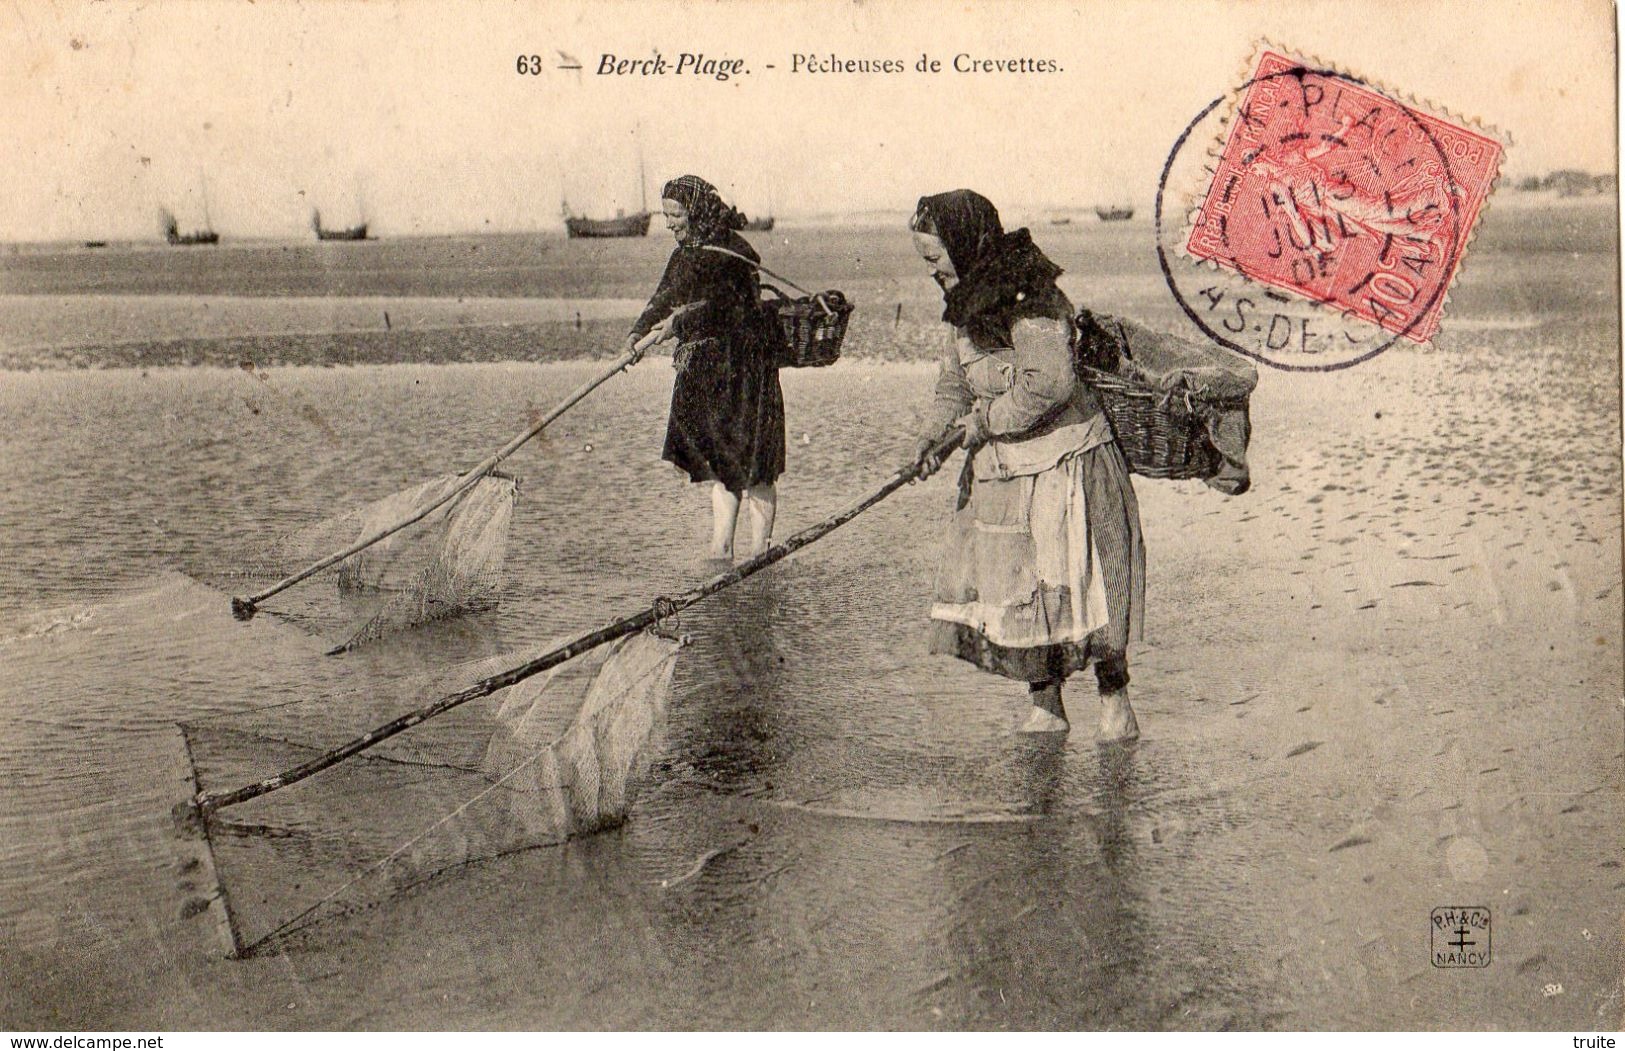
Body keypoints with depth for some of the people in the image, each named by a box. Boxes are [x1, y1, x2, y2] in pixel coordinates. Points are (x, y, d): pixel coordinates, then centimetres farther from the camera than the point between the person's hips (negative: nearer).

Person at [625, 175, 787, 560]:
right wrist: (639, 332, -5)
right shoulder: (685, 252, 13)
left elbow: (720, 303, -23)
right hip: (703, 369, 9)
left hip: (741, 366, -8)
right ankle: (720, 549, 14)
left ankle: (760, 550, 1)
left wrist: (680, 322, -31)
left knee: (748, 462, -5)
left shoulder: (731, 251, -12)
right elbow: (665, 297, 9)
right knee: (717, 462, 10)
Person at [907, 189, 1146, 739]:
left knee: (1077, 584, -2)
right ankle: (1044, 707, 20)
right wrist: (936, 431, -3)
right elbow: (955, 378, 14)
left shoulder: (1027, 296, -19)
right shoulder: (968, 302, 9)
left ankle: (1115, 700, 14)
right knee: (1008, 587, 9)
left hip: (1061, 462, -9)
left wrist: (986, 420, -18)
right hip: (997, 470, 9)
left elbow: (1050, 381, -28)